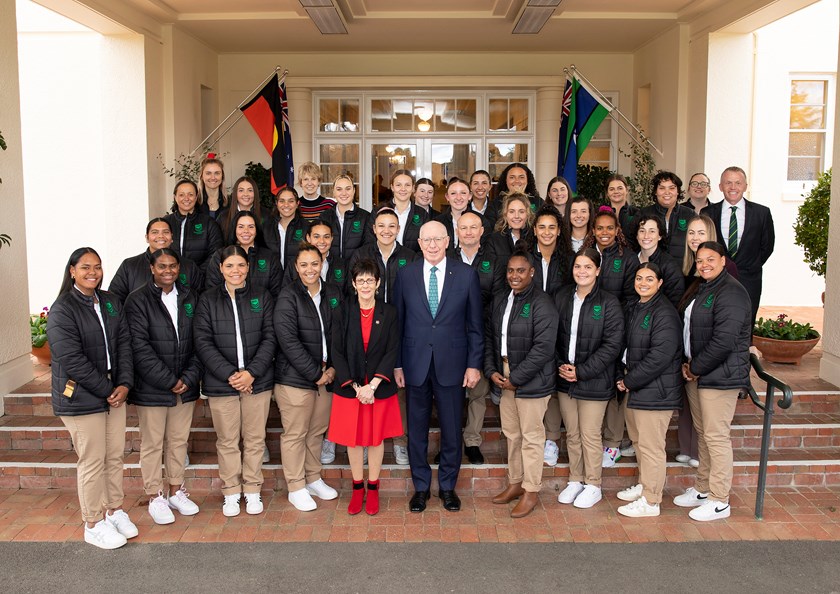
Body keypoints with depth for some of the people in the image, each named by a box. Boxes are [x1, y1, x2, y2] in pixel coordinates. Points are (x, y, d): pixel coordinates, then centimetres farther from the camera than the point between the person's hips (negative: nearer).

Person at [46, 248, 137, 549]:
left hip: (114, 392, 6)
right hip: (81, 397, -6)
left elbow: (124, 343, 7)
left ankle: (114, 510, 29)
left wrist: (125, 383, -7)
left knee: (115, 456, 13)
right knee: (92, 462, 1)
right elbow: (72, 360, -17)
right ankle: (94, 525, 15)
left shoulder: (111, 302, 9)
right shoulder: (62, 310, -12)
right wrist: (107, 391, -15)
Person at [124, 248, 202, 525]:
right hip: (151, 388, -4)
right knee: (152, 444, 6)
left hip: (185, 386, 4)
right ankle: (155, 497, 19)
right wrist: (169, 381, -15)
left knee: (179, 441, 13)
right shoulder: (138, 300, -7)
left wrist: (189, 378, -7)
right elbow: (140, 347, -13)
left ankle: (176, 491, 28)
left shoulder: (190, 298, 8)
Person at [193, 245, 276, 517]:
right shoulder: (208, 299, 3)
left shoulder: (262, 296, 5)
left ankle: (252, 490, 22)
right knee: (227, 441, 7)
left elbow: (269, 338, 1)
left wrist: (252, 372, -11)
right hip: (221, 382, -1)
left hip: (257, 380, 1)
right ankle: (231, 493, 21)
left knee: (255, 439, 8)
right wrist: (229, 374, -13)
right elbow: (203, 342, -3)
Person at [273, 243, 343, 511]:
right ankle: (296, 488, 16)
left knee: (317, 431, 14)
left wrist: (333, 368, -3)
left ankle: (313, 479, 30)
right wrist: (315, 373, -14)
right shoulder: (289, 296, -8)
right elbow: (288, 340, -15)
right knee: (295, 434, 3)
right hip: (294, 378, -5)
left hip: (325, 376, 5)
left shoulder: (333, 294, 7)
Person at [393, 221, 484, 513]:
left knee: (452, 430, 9)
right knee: (416, 429, 10)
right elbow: (398, 322, 4)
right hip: (415, 365, 1)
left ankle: (448, 486, 26)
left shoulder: (467, 275, -1)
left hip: (451, 365, -1)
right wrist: (396, 364, 1)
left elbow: (475, 324, 1)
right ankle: (421, 486, 26)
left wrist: (474, 364, -3)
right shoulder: (405, 275, 2)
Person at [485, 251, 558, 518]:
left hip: (532, 382, -7)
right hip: (504, 380, 7)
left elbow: (544, 347, -20)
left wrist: (515, 378, -16)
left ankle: (531, 491, 16)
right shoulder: (500, 301, 9)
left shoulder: (541, 304, -15)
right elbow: (489, 337, 14)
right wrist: (492, 371, 1)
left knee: (531, 436, 3)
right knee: (511, 433, 16)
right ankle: (515, 483, 31)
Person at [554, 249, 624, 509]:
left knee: (590, 435, 3)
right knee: (572, 434, 14)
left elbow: (612, 345, -12)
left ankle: (593, 485, 19)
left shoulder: (609, 303, -9)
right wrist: (561, 365, -5)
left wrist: (581, 371, -15)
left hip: (594, 382, -4)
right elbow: (553, 336, 9)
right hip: (565, 379, 4)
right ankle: (575, 480, 29)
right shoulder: (561, 297, 5)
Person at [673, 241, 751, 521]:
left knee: (716, 436, -4)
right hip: (697, 374, 10)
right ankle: (702, 489, 27)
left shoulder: (731, 292, -15)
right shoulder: (702, 290, 16)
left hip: (720, 376, -10)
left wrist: (695, 368, -13)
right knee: (703, 434, 16)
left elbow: (723, 341, -22)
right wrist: (687, 364, 7)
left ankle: (719, 501, 5)